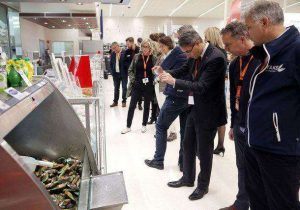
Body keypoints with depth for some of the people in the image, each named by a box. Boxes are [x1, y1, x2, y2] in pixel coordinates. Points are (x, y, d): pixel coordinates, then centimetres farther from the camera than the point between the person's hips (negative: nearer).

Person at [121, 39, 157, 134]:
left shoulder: (153, 58, -2)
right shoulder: (136, 57, 1)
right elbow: (130, 70, 6)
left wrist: (153, 81, -9)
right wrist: (133, 80, -5)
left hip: (148, 86, -1)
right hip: (137, 85, 1)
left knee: (146, 106, 11)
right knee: (132, 106, 3)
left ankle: (144, 125, 28)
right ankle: (128, 126, 15)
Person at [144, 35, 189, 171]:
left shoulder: (176, 52, -6)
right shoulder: (186, 54, 12)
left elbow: (162, 69, -4)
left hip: (175, 97, -7)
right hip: (189, 97, 7)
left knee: (161, 126, 8)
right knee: (185, 130, 10)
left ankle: (158, 160, 15)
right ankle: (184, 162, 17)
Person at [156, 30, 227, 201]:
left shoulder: (216, 58, -24)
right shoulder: (196, 55, 1)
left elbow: (201, 87, -28)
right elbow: (185, 70, 18)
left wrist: (173, 81, -26)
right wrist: (166, 73, 0)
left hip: (208, 111, -8)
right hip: (195, 107, 8)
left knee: (204, 150, 7)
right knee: (188, 145, 18)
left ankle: (203, 185, 29)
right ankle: (188, 178, 38)